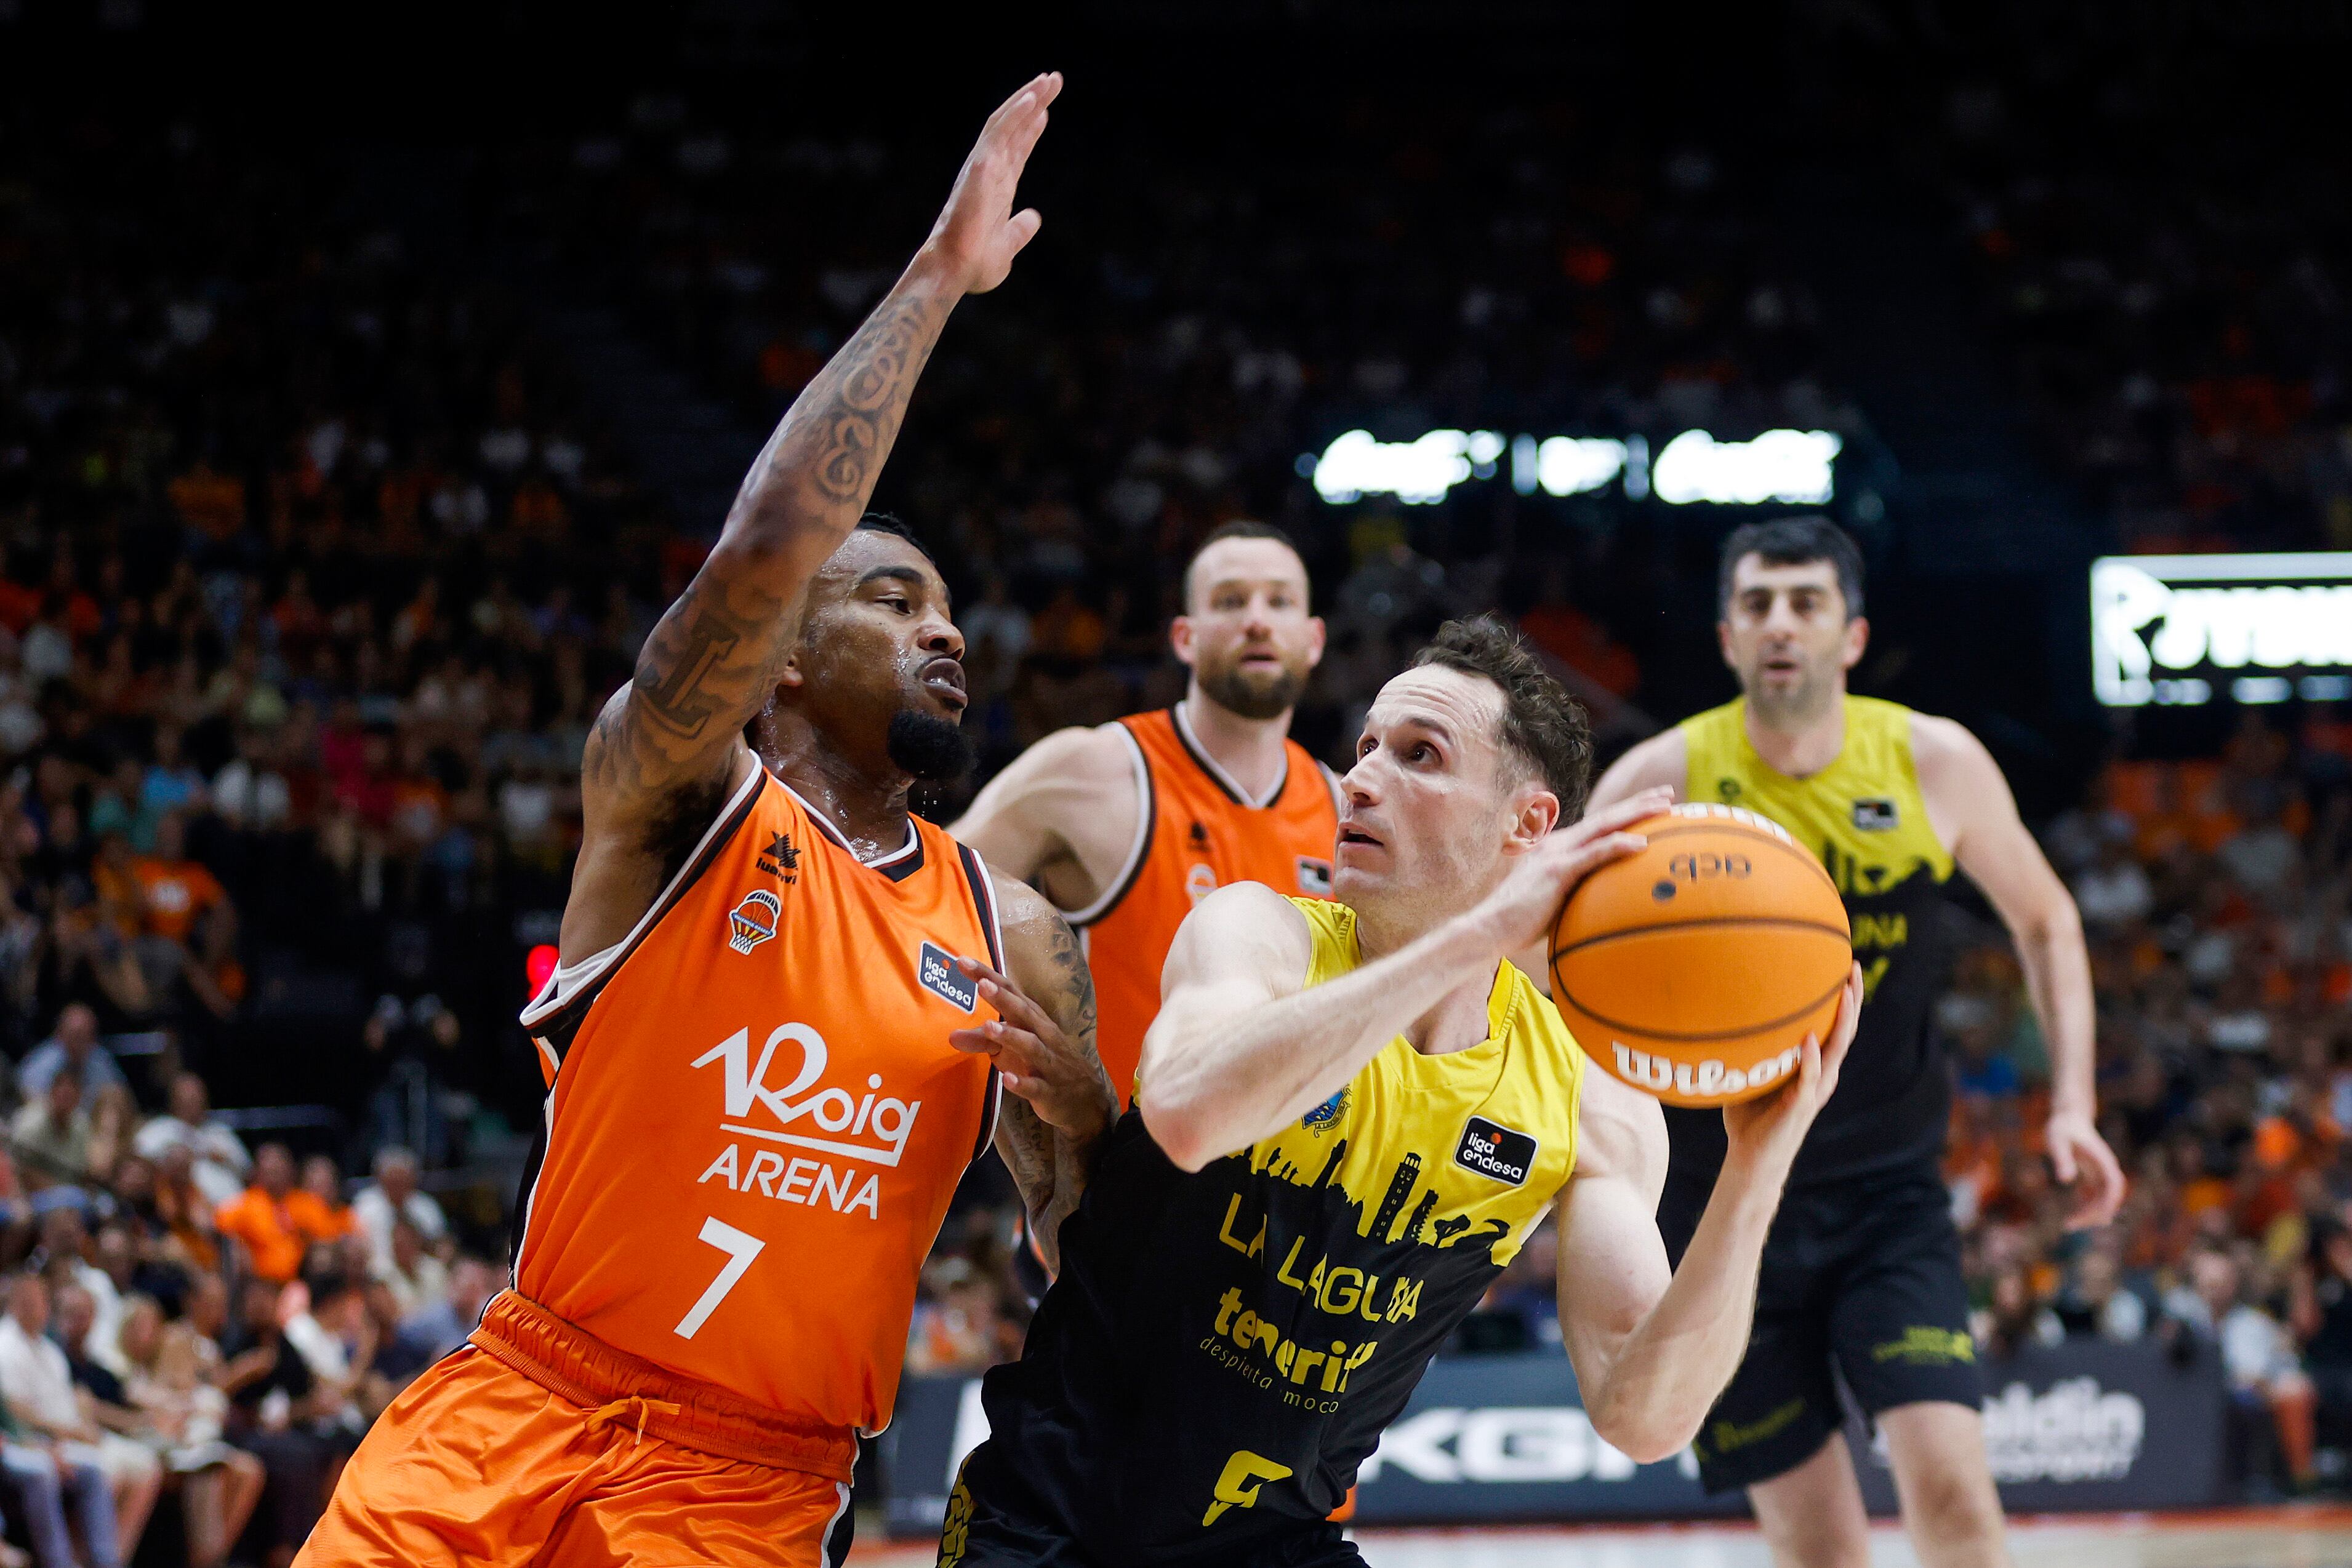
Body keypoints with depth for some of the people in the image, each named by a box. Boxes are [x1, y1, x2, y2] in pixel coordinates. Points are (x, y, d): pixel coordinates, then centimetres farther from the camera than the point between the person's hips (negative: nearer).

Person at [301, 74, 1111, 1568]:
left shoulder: (1009, 932, 12)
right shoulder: (673, 799, -1)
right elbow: (765, 553, -20)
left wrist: (1079, 1110, -10)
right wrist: (937, 277, -16)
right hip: (528, 1405, -2)